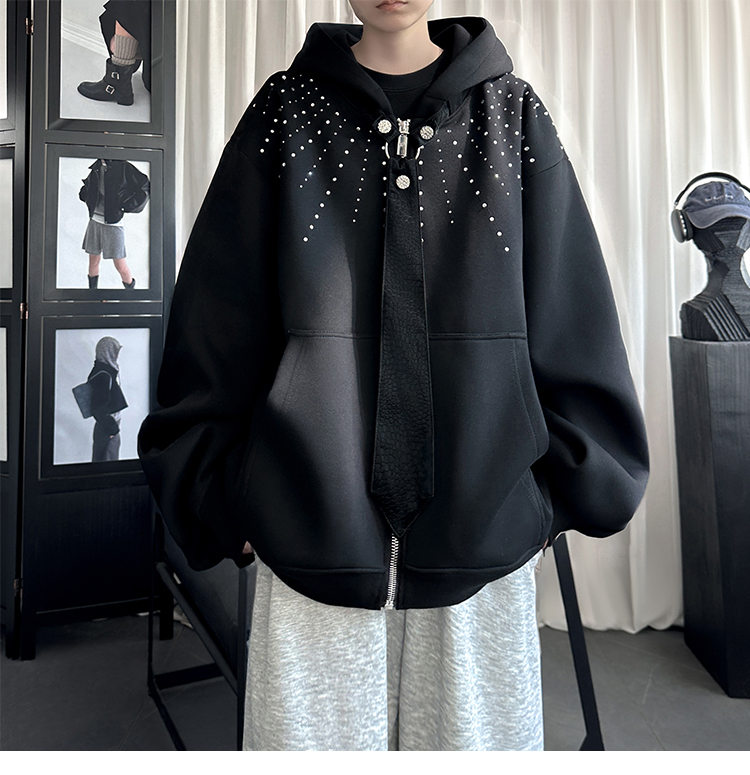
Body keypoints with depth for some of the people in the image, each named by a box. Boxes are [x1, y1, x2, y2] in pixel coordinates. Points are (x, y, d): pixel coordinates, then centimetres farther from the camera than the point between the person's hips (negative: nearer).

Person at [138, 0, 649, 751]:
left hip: (481, 541, 1)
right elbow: (216, 324, 5)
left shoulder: (512, 113, 9)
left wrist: (561, 491, 5)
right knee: (314, 727, 8)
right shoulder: (287, 110, 6)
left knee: (475, 728, 11)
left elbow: (573, 321, 8)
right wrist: (224, 499, 3)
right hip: (312, 535, 0)